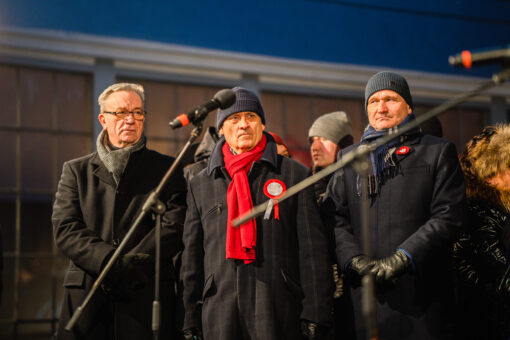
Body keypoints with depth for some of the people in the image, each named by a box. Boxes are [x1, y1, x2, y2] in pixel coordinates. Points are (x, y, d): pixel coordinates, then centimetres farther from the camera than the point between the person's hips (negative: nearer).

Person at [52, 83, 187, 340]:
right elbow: (64, 229, 3)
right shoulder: (76, 170, 15)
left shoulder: (166, 169, 12)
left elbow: (175, 227, 0)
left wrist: (131, 266, -14)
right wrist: (112, 262, -13)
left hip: (146, 297, -1)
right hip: (85, 295, 1)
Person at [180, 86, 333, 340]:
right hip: (218, 314, 2)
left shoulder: (294, 174, 8)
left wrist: (314, 315, -4)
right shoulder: (200, 184, 15)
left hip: (278, 313, -2)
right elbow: (192, 257, 15)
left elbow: (312, 248, 3)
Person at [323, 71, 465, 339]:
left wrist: (402, 258, -12)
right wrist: (355, 260, -9)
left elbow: (448, 217, -2)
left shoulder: (438, 152, 8)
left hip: (421, 291, -2)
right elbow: (336, 217, 8)